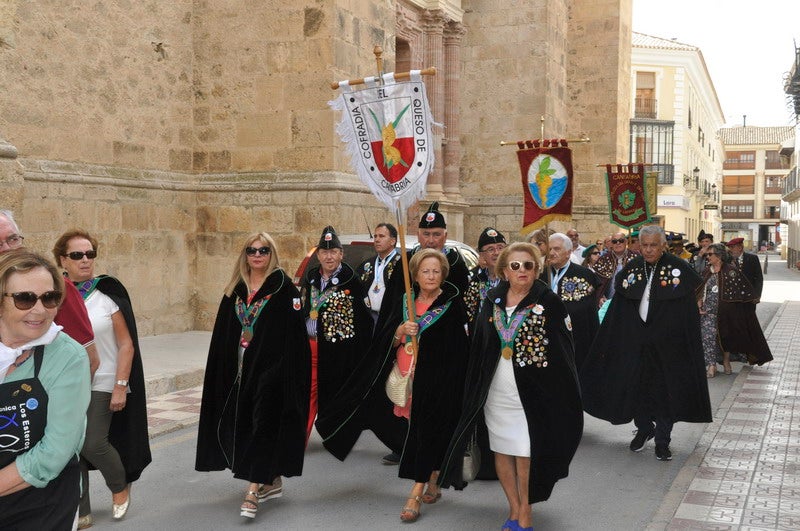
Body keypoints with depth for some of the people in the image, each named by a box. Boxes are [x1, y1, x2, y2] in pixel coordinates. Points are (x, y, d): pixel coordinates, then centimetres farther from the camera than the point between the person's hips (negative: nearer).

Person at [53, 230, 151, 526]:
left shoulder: (108, 293, -6)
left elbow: (126, 344, -5)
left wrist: (120, 386, -10)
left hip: (102, 384, -3)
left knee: (93, 444, -7)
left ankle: (120, 486, 23)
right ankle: (81, 512, 19)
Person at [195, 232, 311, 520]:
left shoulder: (283, 286, -6)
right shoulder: (236, 289, 10)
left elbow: (295, 333, -10)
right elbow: (224, 333, 13)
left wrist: (292, 372, -16)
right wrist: (225, 371, 9)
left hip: (272, 367, -6)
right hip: (241, 367, 6)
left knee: (263, 424, -7)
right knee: (242, 423, 10)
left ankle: (253, 491, -5)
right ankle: (273, 482, 24)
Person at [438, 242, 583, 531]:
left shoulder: (549, 303, -6)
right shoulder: (492, 302, 5)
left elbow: (563, 350, -7)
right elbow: (479, 348, 10)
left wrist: (562, 395, -11)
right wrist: (474, 392, 9)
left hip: (532, 393, -4)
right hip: (496, 393, 4)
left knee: (525, 454, -1)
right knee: (501, 451, 9)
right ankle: (514, 508, 25)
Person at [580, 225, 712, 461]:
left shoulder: (678, 268, -8)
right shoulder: (631, 269, 2)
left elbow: (690, 312, -7)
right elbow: (618, 309, 4)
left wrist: (690, 343, -11)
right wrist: (609, 342, 2)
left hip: (667, 344, -3)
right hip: (635, 340, 3)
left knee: (665, 389, 5)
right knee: (636, 386, 11)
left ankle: (662, 439, 20)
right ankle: (644, 429, 33)